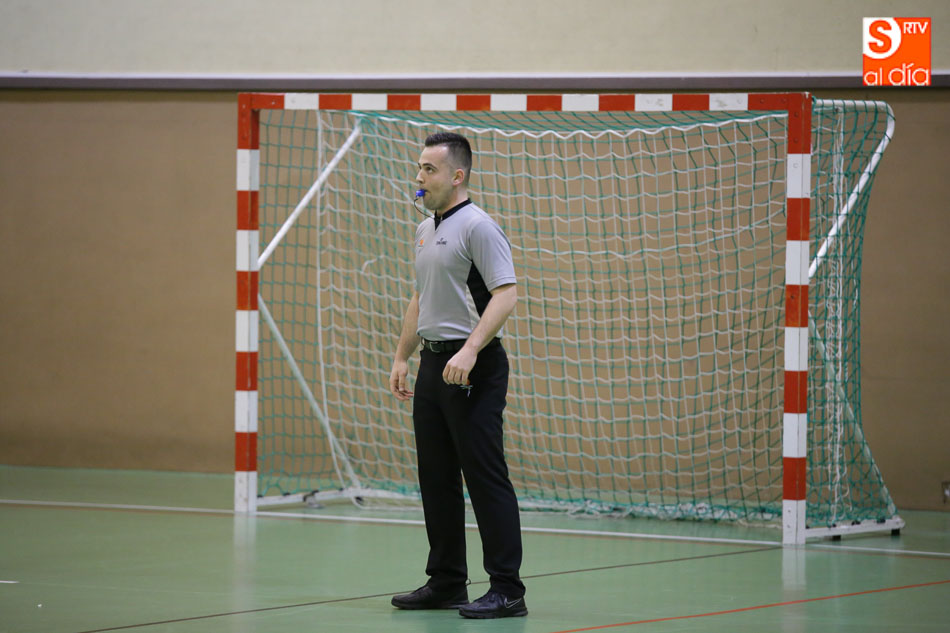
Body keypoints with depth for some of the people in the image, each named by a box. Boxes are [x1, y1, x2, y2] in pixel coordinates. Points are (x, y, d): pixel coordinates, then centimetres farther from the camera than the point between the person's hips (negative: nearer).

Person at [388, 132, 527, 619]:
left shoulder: (478, 227, -12)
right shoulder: (425, 230, 17)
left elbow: (505, 294, -20)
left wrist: (470, 350, -28)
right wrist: (402, 357, 21)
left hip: (471, 368, -9)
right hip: (432, 365, 9)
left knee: (485, 477, -9)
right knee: (436, 478, 11)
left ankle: (506, 589, -8)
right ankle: (446, 582, 18)